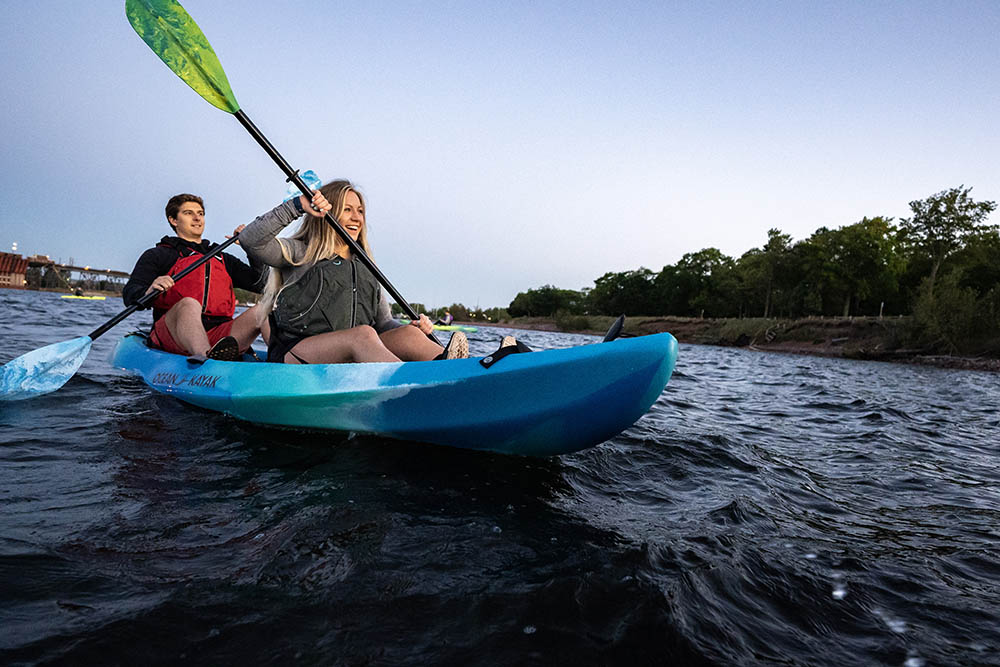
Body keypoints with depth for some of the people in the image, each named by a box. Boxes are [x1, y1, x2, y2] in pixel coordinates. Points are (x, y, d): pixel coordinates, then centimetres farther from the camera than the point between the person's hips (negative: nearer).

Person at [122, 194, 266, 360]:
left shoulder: (223, 259, 31)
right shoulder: (157, 255, 18)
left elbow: (259, 283, 20)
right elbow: (129, 295, 4)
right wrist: (149, 291, -19)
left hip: (219, 337, 3)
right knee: (189, 304, -35)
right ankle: (208, 359, -65)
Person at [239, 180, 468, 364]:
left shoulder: (365, 270, 24)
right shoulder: (300, 254, 10)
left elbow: (385, 323, 21)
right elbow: (251, 241, -7)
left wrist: (413, 327, -2)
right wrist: (297, 206, -11)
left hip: (349, 362, 5)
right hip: (294, 356, -5)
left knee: (408, 334, -22)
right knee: (363, 334, -35)